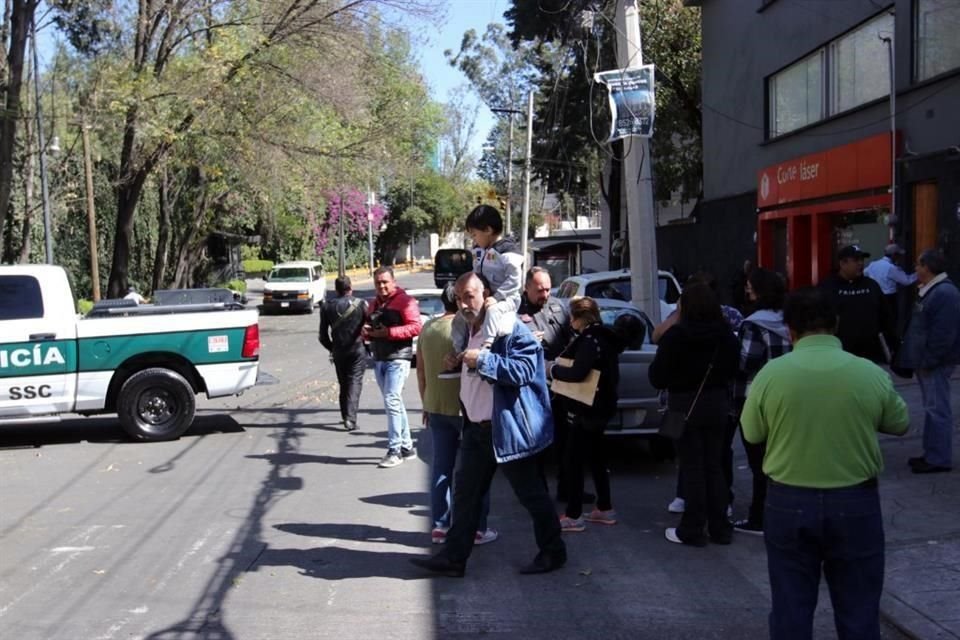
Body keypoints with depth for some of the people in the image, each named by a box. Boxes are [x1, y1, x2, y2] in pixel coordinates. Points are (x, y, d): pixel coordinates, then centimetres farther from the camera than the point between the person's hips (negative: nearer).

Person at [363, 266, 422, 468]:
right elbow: (368, 329, 26)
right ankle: (407, 447, 19)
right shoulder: (374, 304, 18)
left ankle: (394, 450, -11)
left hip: (397, 358, -8)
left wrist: (388, 332, -20)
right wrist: (366, 332, 2)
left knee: (392, 401, -14)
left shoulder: (405, 301, -6)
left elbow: (415, 327, -15)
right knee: (395, 403, 12)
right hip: (379, 359, 8)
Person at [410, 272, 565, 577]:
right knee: (465, 494, 10)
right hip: (476, 428, 9)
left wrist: (483, 360, -25)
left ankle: (553, 552, 20)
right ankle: (453, 557, 18)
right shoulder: (468, 331, 14)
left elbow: (525, 369, -26)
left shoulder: (511, 329, -14)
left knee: (531, 494, 5)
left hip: (508, 429, -8)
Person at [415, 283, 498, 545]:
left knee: (441, 467, 12)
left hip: (436, 407, 6)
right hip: (465, 408, -6)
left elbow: (421, 369, 11)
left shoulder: (428, 328, 5)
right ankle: (478, 528, 9)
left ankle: (439, 526, 15)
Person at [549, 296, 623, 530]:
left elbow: (577, 373, -29)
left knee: (572, 461, -5)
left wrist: (553, 369, -13)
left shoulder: (590, 340, -19)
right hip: (597, 407, 10)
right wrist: (560, 367, 6)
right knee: (596, 458, 18)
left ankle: (573, 516, -2)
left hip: (586, 410, -10)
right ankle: (605, 509, 26)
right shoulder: (601, 337, 11)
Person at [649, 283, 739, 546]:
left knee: (692, 467, 1)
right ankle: (720, 528, 17)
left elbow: (657, 377, -12)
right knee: (714, 466, 12)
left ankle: (692, 530, 6)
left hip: (686, 405, -5)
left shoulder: (676, 335, -16)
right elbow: (732, 370, 11)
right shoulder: (726, 334, 0)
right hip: (717, 404, 5)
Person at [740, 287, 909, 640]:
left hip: (788, 502, 0)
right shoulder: (871, 374, -9)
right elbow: (900, 424, 7)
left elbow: (752, 433, 1)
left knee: (790, 611, 12)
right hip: (855, 503, 0)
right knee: (858, 611, 12)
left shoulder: (771, 374, -11)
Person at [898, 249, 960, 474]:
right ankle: (932, 453, 23)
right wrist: (921, 361, 18)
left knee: (937, 409, -6)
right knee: (932, 408, 15)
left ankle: (939, 459, -1)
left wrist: (928, 361, -21)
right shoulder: (930, 291, 14)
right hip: (927, 361, 11)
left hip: (936, 363, -11)